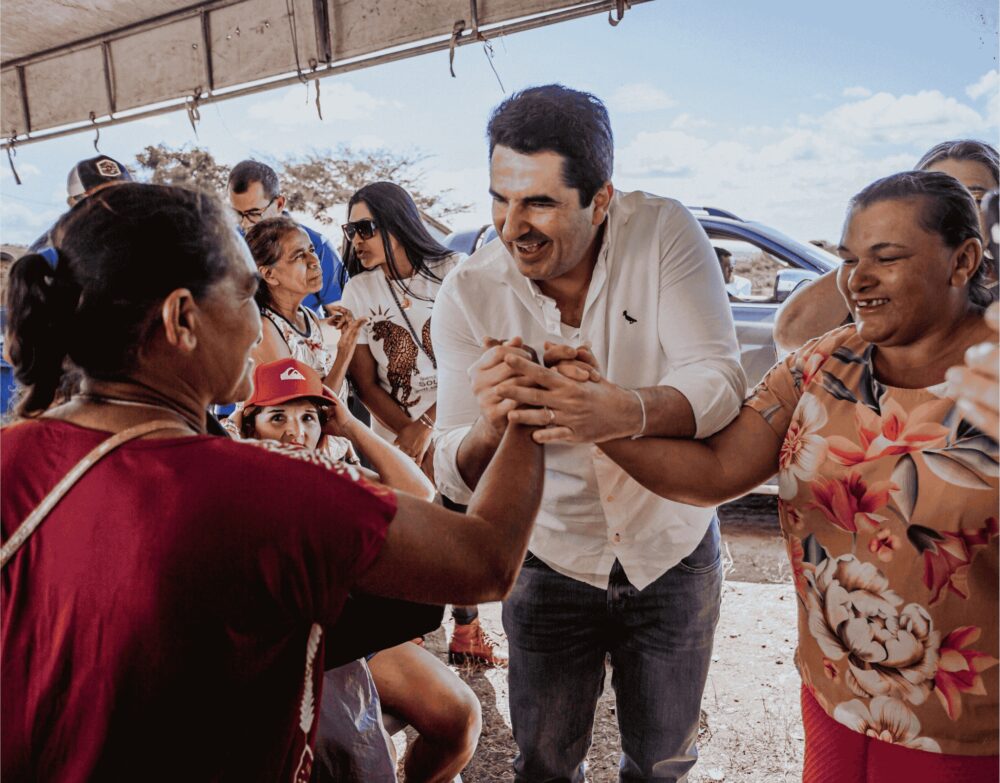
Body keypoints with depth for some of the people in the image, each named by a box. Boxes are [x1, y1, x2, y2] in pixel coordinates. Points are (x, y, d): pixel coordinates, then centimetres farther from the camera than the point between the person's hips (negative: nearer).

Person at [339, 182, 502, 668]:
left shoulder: (451, 271, -5)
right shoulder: (359, 290, -1)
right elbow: (365, 382, -2)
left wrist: (425, 424, -14)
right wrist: (412, 434, -11)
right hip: (396, 438, 0)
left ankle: (466, 631, 30)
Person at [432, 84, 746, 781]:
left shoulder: (664, 233, -18)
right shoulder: (468, 295, -17)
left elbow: (722, 381, -26)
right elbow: (456, 476, -18)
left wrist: (622, 411, -47)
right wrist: (489, 429, -42)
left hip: (675, 553, 1)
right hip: (551, 563, 0)